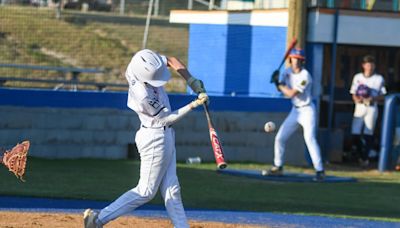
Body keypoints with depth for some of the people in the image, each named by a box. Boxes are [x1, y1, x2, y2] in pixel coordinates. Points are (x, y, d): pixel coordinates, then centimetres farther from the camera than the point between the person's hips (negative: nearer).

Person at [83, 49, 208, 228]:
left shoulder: (141, 65, -10)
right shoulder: (143, 95, -30)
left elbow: (171, 61, 6)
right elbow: (166, 119, -16)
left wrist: (192, 81, -5)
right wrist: (193, 105, -16)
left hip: (165, 136, 9)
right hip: (156, 138, -9)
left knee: (171, 189, 10)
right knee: (146, 191, -2)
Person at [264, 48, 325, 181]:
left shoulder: (305, 76, -20)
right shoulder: (288, 72, 2)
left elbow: (291, 93, -24)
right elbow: (282, 89, 8)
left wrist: (279, 84, -13)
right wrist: (277, 82, -12)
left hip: (307, 110, -8)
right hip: (295, 110, 8)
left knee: (310, 139, -20)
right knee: (280, 138, 8)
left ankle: (320, 171, -22)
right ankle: (278, 167, 22)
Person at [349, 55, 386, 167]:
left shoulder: (379, 79, 3)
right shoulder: (358, 77, 10)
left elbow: (382, 96, 4)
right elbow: (353, 94, 11)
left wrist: (373, 98, -15)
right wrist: (357, 99, -12)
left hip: (371, 108, -2)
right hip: (359, 107, 2)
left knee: (368, 135, -6)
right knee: (355, 134, -4)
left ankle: (365, 158, 5)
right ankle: (361, 155, 16)